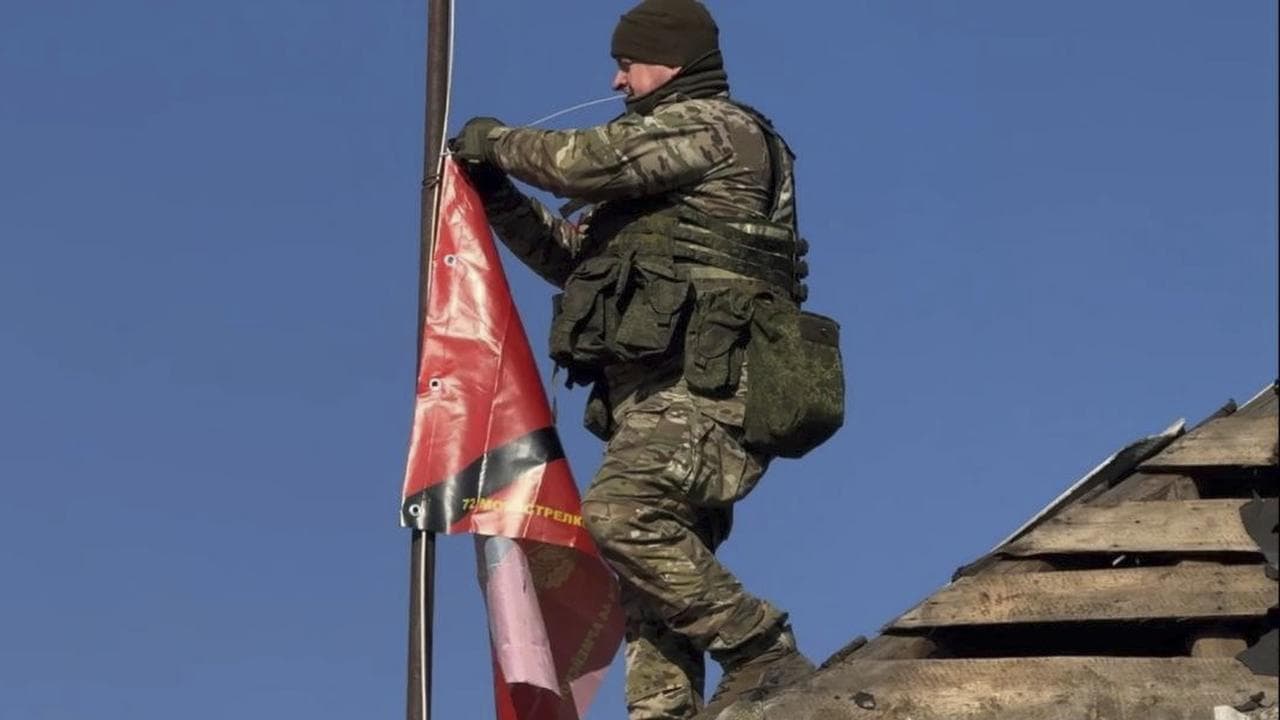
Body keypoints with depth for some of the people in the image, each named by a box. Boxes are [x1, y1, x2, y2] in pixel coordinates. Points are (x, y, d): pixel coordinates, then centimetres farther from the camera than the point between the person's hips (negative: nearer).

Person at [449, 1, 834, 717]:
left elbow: (588, 161, -13)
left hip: (700, 390, -11)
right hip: (661, 397, 11)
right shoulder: (661, 162, 31)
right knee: (661, 568, 3)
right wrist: (495, 189, 19)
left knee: (620, 513, -27)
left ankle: (765, 657, -23)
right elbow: (570, 254, 31)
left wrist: (498, 139, 4)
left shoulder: (711, 124, 0)